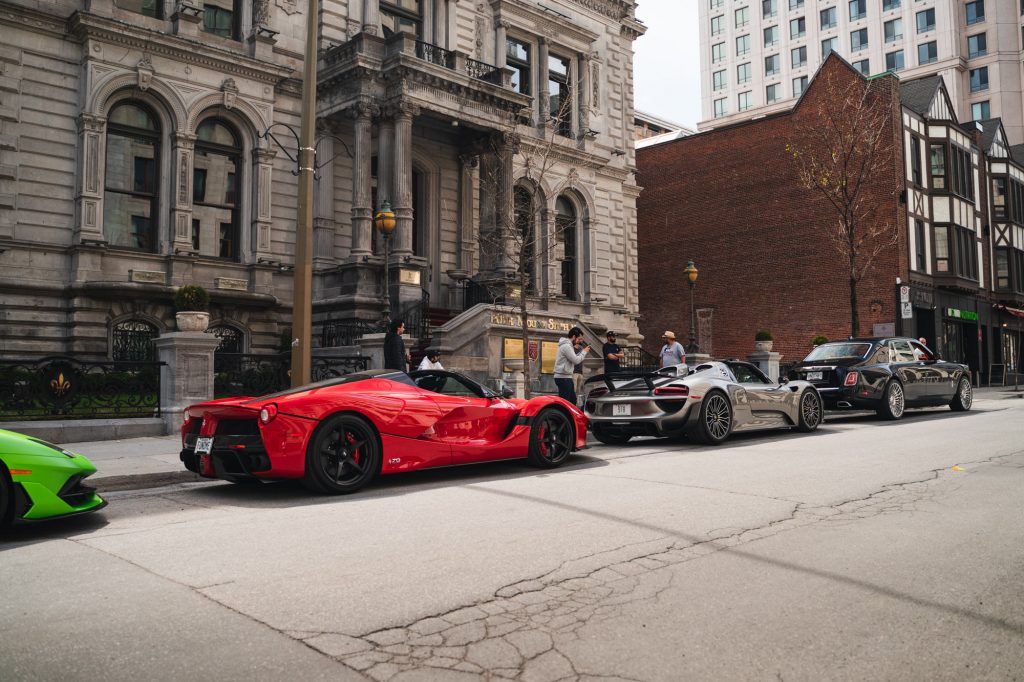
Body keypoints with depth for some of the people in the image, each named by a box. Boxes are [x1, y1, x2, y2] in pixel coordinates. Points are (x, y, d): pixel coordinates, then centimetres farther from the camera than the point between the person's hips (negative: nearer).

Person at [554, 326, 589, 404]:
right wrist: (584, 352, -4)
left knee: (572, 400, 15)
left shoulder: (568, 345, 17)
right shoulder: (566, 346, -17)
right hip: (563, 378, -11)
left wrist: (583, 351, 8)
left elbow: (574, 358, 18)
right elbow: (576, 360, -19)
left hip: (566, 377, 11)